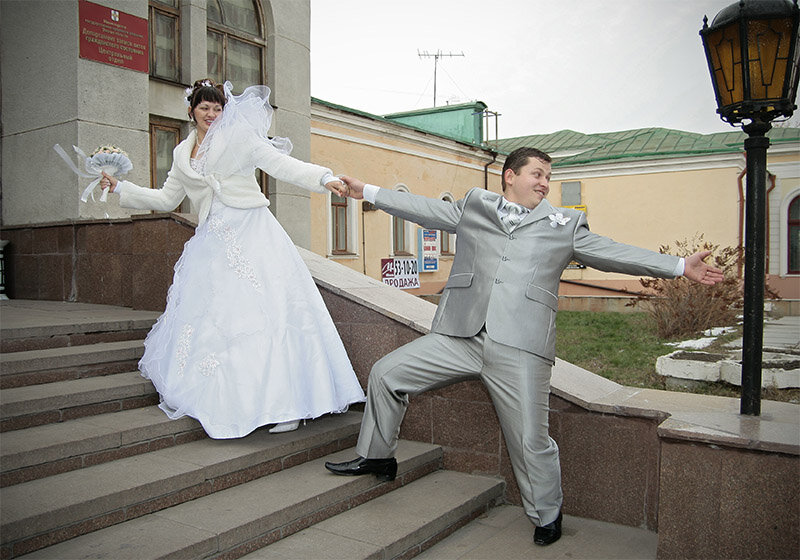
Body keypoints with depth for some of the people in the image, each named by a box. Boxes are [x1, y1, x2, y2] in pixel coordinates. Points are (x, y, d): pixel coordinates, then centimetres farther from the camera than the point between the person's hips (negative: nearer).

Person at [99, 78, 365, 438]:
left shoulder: (239, 136, 5)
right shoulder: (182, 154, 19)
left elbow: (279, 163, -4)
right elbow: (166, 199, 28)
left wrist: (323, 178, -18)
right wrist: (121, 188, 25)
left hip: (251, 234, -5)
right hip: (213, 244, 5)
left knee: (267, 311, -13)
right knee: (211, 317, -2)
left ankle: (285, 403, -11)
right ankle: (223, 403, 6)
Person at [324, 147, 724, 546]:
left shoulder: (565, 224, 16)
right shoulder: (474, 206, 18)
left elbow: (612, 253, 14)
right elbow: (423, 209, 22)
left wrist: (680, 266, 9)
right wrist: (368, 192, 21)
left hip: (520, 348, -2)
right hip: (459, 336, 2)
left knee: (531, 441, -1)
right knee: (386, 373, 1)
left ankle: (547, 517, 26)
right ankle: (376, 456, 23)